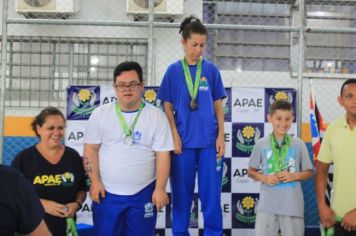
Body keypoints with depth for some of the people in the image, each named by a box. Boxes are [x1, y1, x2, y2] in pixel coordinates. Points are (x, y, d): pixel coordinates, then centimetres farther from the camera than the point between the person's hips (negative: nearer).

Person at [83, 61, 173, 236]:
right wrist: (94, 181, -5)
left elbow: (163, 155, -4)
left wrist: (160, 189, -9)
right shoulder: (100, 114, 2)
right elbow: (91, 149, 2)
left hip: (143, 193, -1)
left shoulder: (157, 116, -3)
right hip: (107, 192, 1)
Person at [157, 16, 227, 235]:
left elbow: (218, 106, 7)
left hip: (209, 141, 1)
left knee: (211, 192, 4)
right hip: (183, 141, 0)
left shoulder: (211, 70, 3)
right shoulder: (174, 70, 1)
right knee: (182, 193, 9)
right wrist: (174, 136, -6)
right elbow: (168, 107, 3)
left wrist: (221, 136, 0)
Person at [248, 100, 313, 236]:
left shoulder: (299, 144, 1)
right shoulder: (262, 144, 0)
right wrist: (264, 178, -10)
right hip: (267, 204, 0)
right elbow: (251, 171, 8)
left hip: (293, 204, 0)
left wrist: (294, 176, -11)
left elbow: (309, 172, 8)